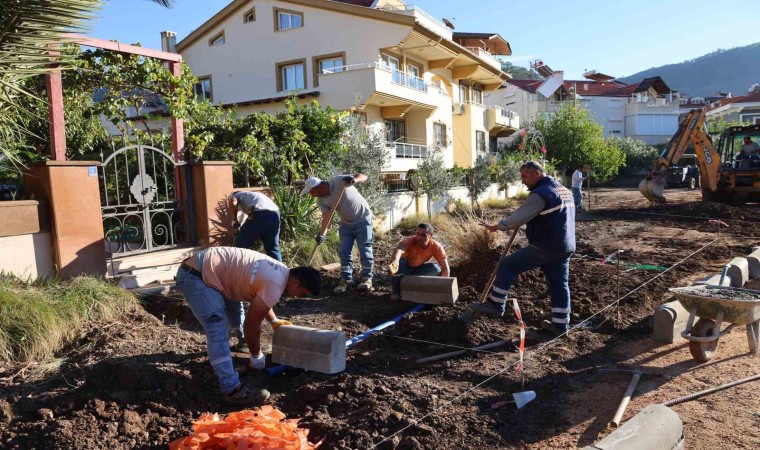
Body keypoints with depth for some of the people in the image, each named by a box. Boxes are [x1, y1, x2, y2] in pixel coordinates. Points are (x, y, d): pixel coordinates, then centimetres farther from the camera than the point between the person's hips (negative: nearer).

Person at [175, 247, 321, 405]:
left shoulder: (280, 271, 11)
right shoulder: (275, 285, -20)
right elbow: (252, 323, -12)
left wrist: (274, 321, 39)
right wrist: (256, 356, 1)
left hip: (203, 267, 11)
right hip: (195, 276, -11)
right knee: (218, 330, -15)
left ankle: (216, 353, 50)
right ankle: (232, 390, -15)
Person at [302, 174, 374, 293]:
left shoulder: (339, 181, -24)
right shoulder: (321, 201, -8)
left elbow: (363, 177, -23)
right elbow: (326, 216, -17)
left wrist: (354, 179, -45)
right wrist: (322, 234, -33)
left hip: (363, 219, -5)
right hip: (346, 223, 6)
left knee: (365, 249, -5)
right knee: (344, 251, 2)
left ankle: (367, 278, 2)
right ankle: (347, 279, 9)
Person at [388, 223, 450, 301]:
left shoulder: (436, 246, -24)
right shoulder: (409, 241, -34)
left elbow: (445, 268, -19)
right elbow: (400, 249, -58)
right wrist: (394, 262, -80)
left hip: (418, 269, 2)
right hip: (405, 268, -2)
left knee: (436, 269, -25)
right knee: (400, 262, -36)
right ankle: (395, 291, -13)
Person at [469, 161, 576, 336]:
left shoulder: (540, 194, -16)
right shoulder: (564, 190, 15)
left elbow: (519, 217, -17)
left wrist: (496, 227, -7)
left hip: (544, 247, -9)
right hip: (565, 247, 9)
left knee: (507, 265, 0)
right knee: (559, 284, 14)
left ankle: (495, 305, 5)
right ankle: (560, 324, 19)